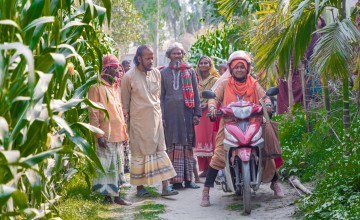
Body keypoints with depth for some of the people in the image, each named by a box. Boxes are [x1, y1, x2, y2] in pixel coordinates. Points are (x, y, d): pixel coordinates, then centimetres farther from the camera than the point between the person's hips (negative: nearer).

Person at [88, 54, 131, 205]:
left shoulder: (115, 87, 17)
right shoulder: (96, 87, -7)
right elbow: (93, 113, -11)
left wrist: (124, 131, 17)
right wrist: (99, 134, -16)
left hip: (118, 134, 8)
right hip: (105, 135, -8)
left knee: (117, 164, 10)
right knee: (107, 166, -5)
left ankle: (115, 195, 16)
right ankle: (109, 196, 0)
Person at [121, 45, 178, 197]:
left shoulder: (156, 73, 5)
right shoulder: (129, 77, -9)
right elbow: (125, 102, -1)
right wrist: (126, 119, 1)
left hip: (156, 119, 4)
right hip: (138, 121, -4)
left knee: (161, 150, 2)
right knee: (139, 153, 4)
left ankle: (165, 186, 2)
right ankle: (139, 187, 14)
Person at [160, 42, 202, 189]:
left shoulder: (190, 71, 11)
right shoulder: (164, 73, 11)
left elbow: (196, 94, 9)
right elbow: (161, 96, 8)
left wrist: (197, 113, 0)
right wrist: (161, 116, -1)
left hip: (186, 111, 0)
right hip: (170, 112, 0)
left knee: (188, 144, 1)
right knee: (173, 145, -3)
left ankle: (188, 179, 5)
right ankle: (176, 179, 0)